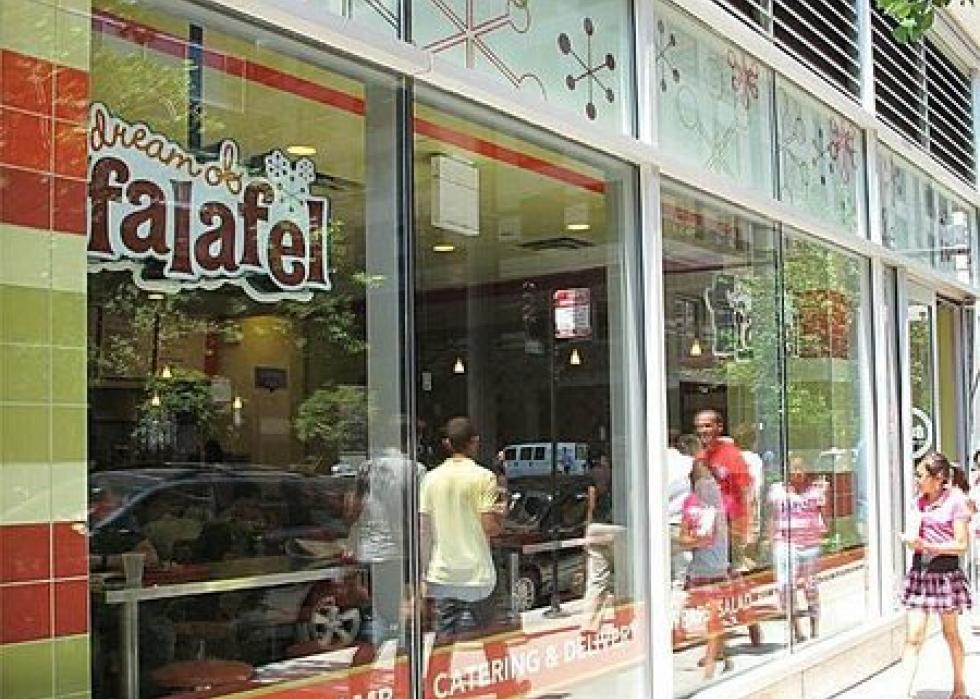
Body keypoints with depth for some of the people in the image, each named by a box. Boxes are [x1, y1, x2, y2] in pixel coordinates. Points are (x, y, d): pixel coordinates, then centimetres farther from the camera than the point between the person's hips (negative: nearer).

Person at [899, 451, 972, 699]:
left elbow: (961, 545, -12)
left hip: (946, 572, -4)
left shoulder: (955, 500, -10)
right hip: (920, 572, 4)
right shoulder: (920, 500, 7)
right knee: (913, 637, -2)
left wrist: (927, 546, -21)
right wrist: (911, 540, -11)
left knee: (950, 634, 13)